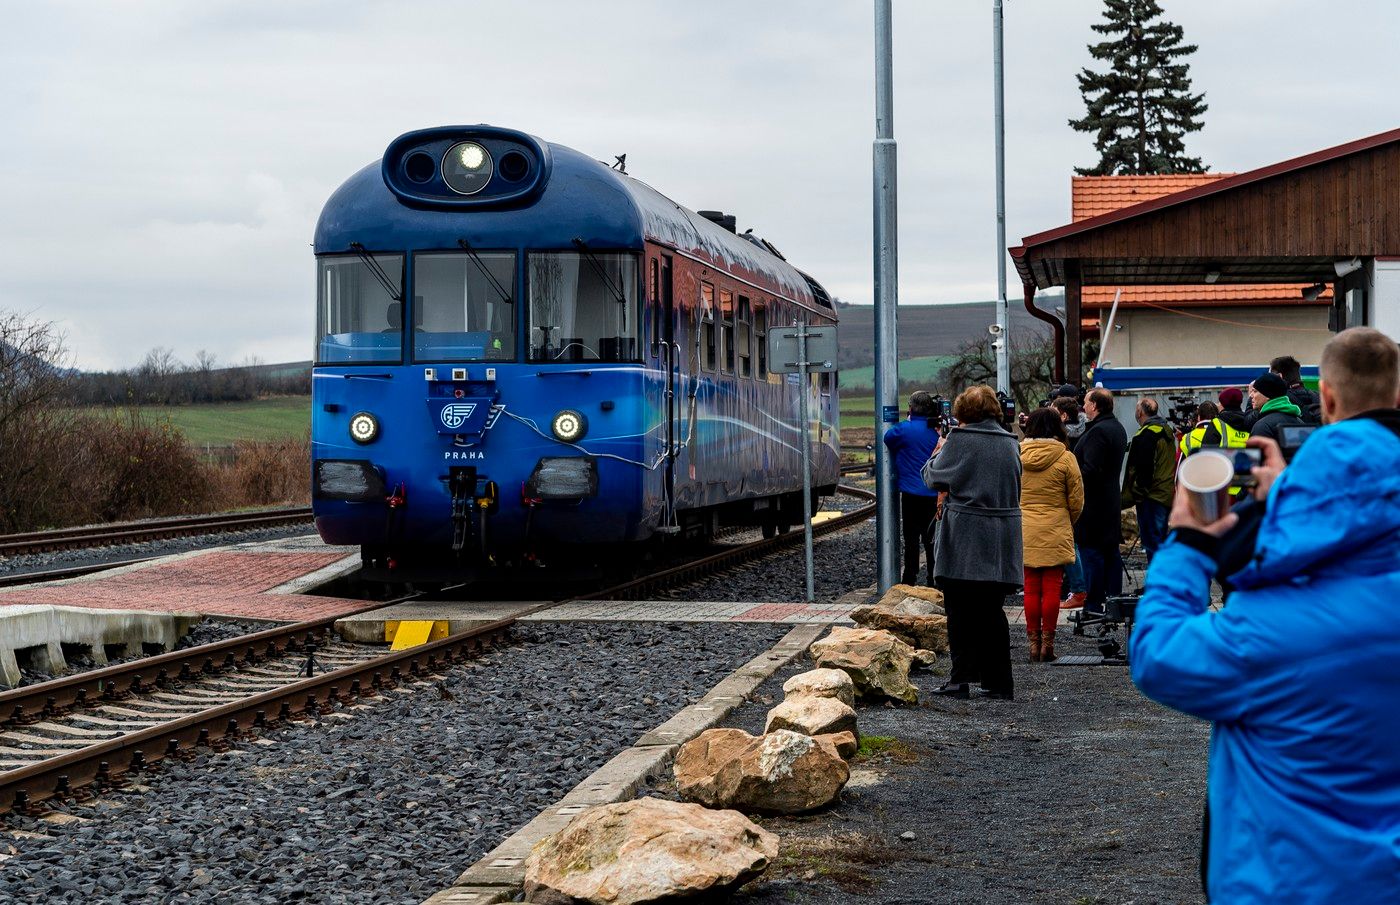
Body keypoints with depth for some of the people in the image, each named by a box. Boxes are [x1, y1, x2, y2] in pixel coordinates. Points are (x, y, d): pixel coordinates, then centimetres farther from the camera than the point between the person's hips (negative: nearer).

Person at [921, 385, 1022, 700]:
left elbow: (934, 478, 0)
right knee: (991, 610, 10)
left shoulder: (959, 439, -8)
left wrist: (938, 452, 18)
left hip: (964, 538, -5)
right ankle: (999, 682, 9)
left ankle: (961, 678, -1)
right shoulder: (1009, 443, 8)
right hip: (1002, 538, 5)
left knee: (960, 610, 2)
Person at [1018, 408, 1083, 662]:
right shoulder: (1065, 458, -7)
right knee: (1052, 589, 3)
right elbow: (1076, 500, -1)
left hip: (1025, 533, 2)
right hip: (1055, 533, -2)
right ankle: (1047, 643, 4)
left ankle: (1034, 643, 9)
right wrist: (1069, 523, 17)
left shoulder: (1017, 456, -1)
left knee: (1031, 589, 8)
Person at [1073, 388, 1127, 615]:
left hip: (1093, 502, -10)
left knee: (1091, 552, -6)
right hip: (1111, 500, 10)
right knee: (1111, 552, 12)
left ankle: (1093, 605, -6)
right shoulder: (1117, 428, 15)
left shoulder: (1097, 432, -18)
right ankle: (1114, 599, 16)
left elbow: (1090, 470, -23)